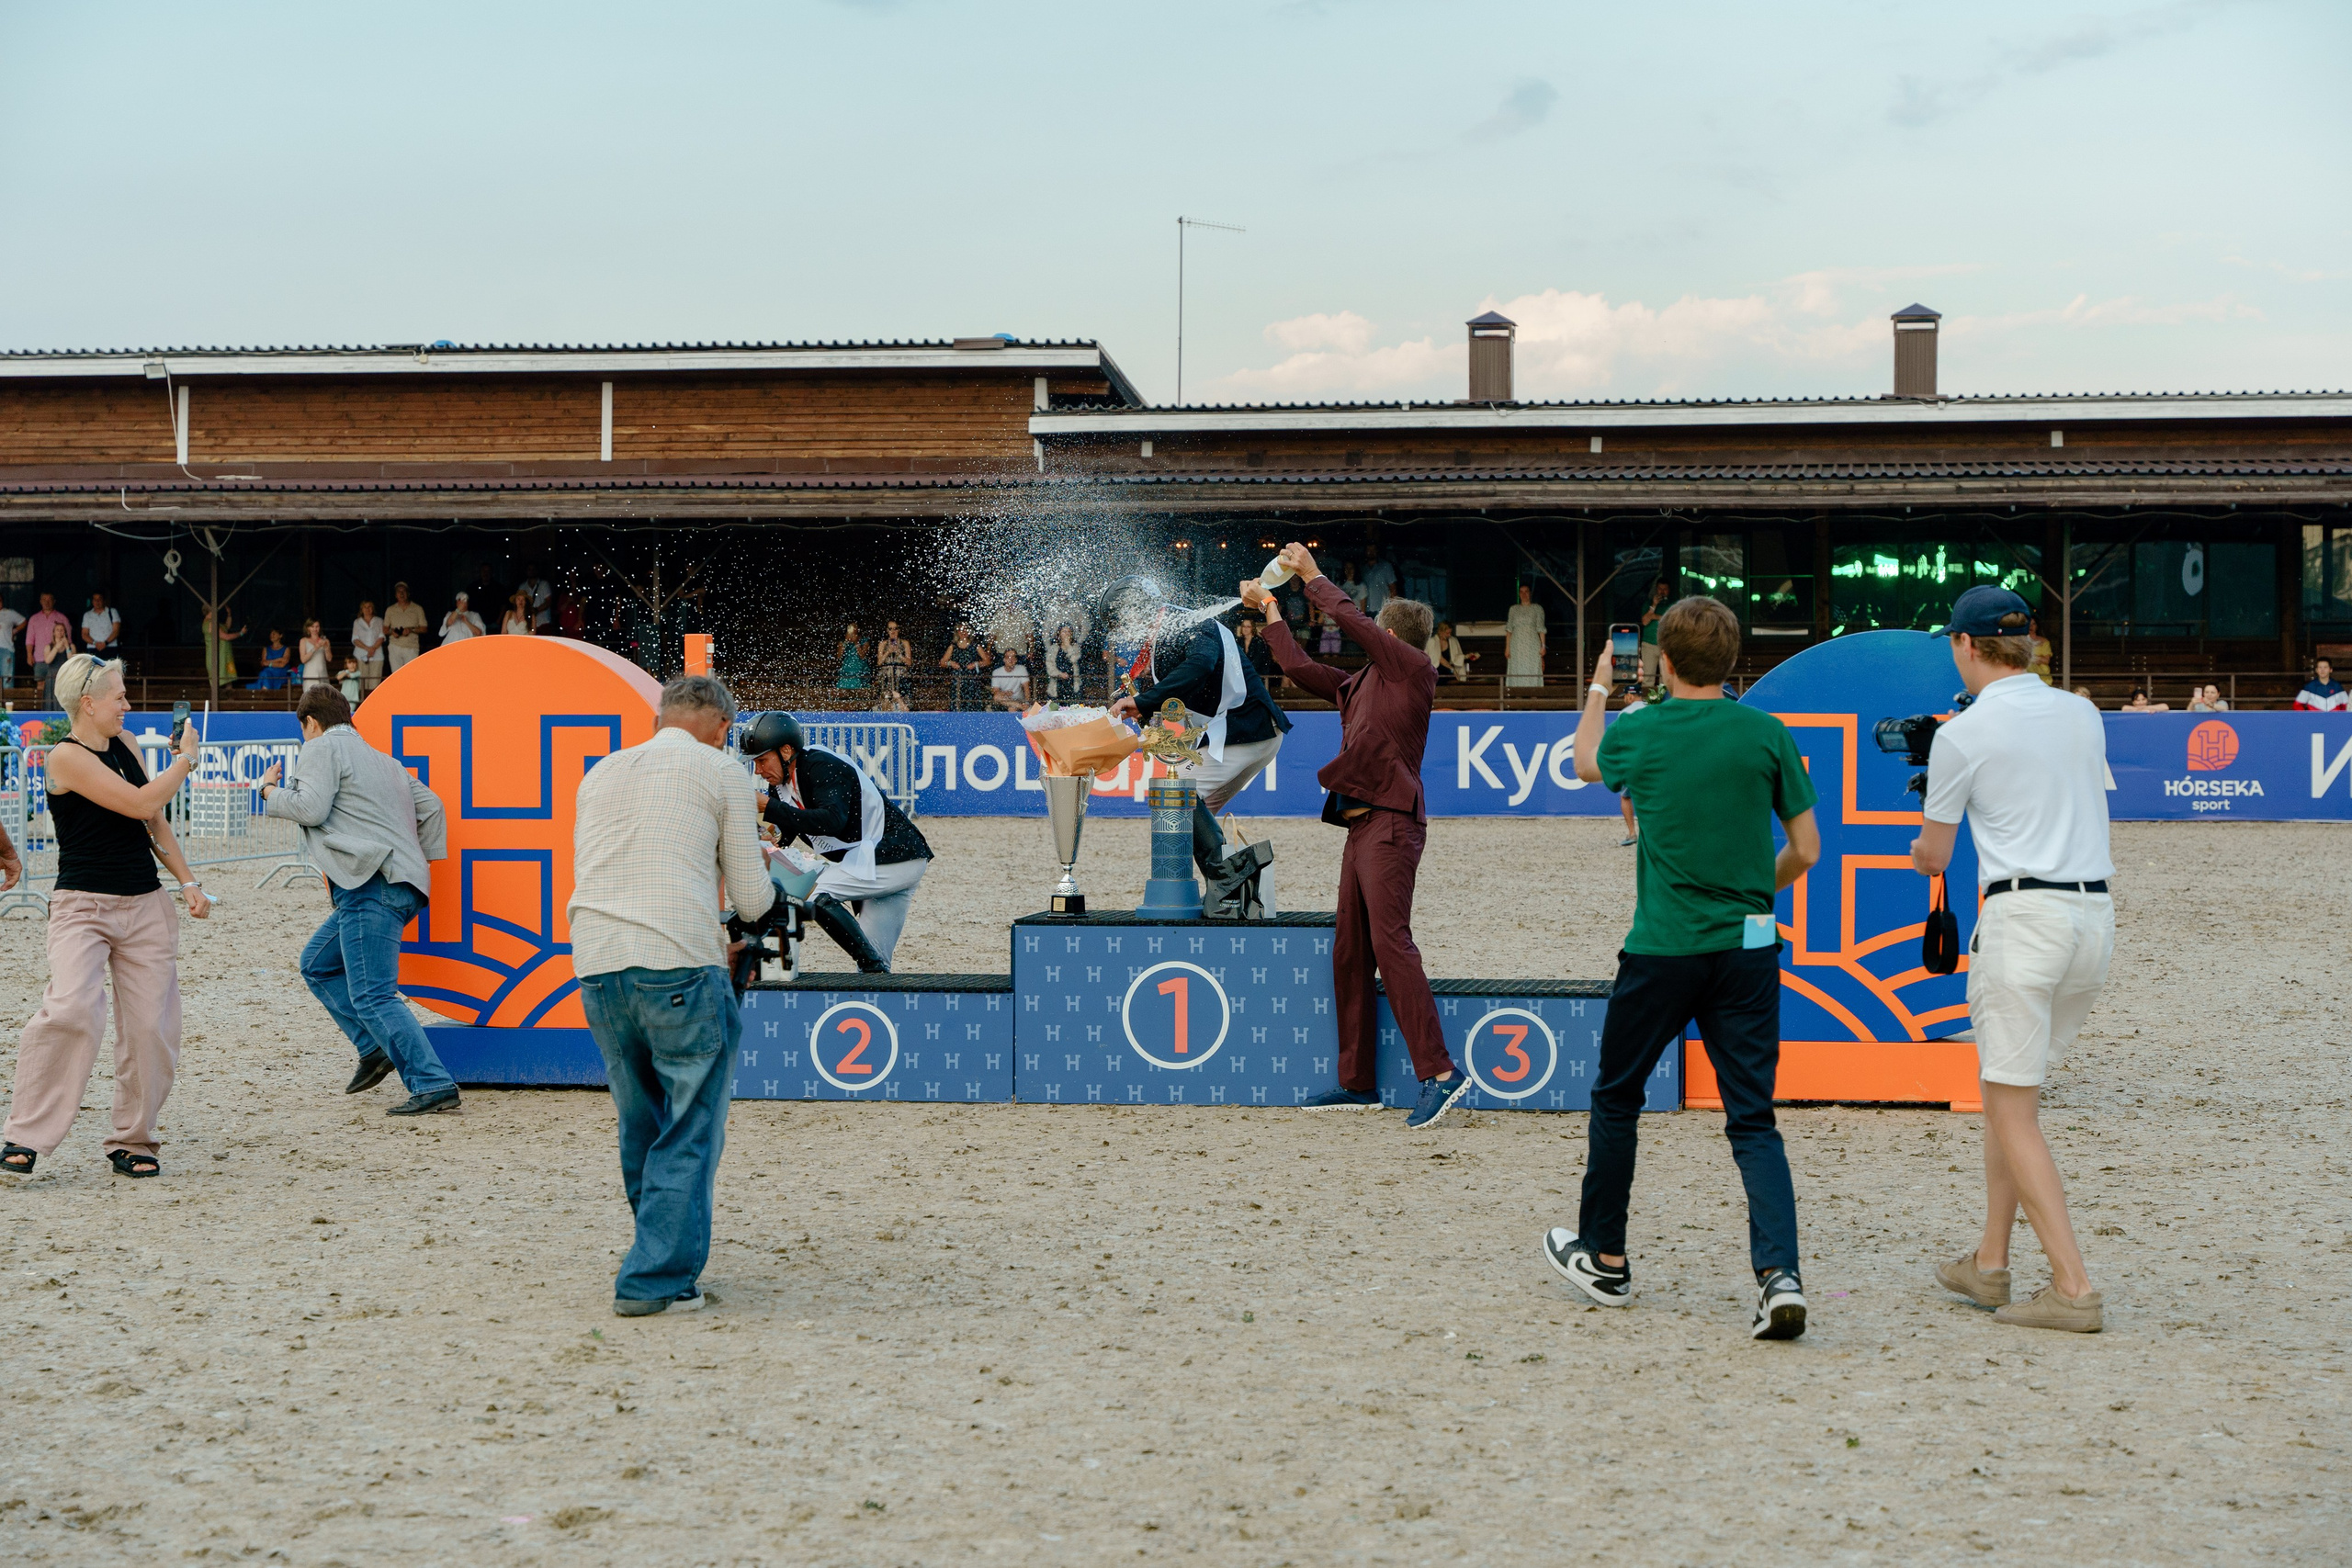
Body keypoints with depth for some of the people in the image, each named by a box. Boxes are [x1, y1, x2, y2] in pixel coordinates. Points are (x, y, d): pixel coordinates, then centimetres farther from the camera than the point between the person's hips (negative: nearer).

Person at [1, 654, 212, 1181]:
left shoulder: (124, 744, 12)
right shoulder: (67, 756, -11)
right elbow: (142, 803, -17)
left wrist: (188, 882, 16)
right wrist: (185, 758, -3)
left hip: (147, 905, 7)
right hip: (83, 906, -7)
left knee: (152, 1027, -1)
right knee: (71, 1010, -24)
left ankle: (132, 1142, 13)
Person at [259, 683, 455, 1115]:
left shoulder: (322, 748, 3)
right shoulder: (383, 760, 29)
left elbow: (310, 808, -10)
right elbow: (430, 805, 23)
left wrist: (271, 791, 7)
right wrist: (424, 859, 21)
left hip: (375, 885, -10)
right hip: (400, 885, 10)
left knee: (371, 995, -13)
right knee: (317, 964, 23)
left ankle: (435, 1087, -22)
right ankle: (375, 1049, 14)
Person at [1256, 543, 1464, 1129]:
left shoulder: (1414, 668, -3)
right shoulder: (1364, 682, 20)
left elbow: (1351, 618, -8)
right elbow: (1301, 669, 31)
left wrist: (1312, 576, 4)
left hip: (1391, 823, -10)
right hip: (1361, 825, 10)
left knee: (1391, 944, -17)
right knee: (1350, 954, 9)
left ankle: (1439, 1072, -19)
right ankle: (1357, 1083, 14)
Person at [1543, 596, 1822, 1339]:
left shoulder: (1638, 733, -4)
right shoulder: (1767, 734, -2)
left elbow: (1585, 762, 21)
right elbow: (1805, 849, 2)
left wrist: (1599, 687, 36)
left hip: (1662, 948, -1)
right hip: (1748, 948, 1)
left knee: (1616, 1097, 18)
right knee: (1753, 1118, 3)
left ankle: (1604, 1258, 29)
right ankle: (1780, 1273, -14)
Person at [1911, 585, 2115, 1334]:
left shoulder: (1962, 734, -5)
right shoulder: (2084, 715, 11)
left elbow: (1931, 857, 5)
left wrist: (1919, 845, 29)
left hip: (2024, 914, -7)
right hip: (2096, 914, 7)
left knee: (2011, 1109, -2)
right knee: (2007, 1091, 18)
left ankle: (2073, 1287, -10)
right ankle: (1988, 1264, 22)